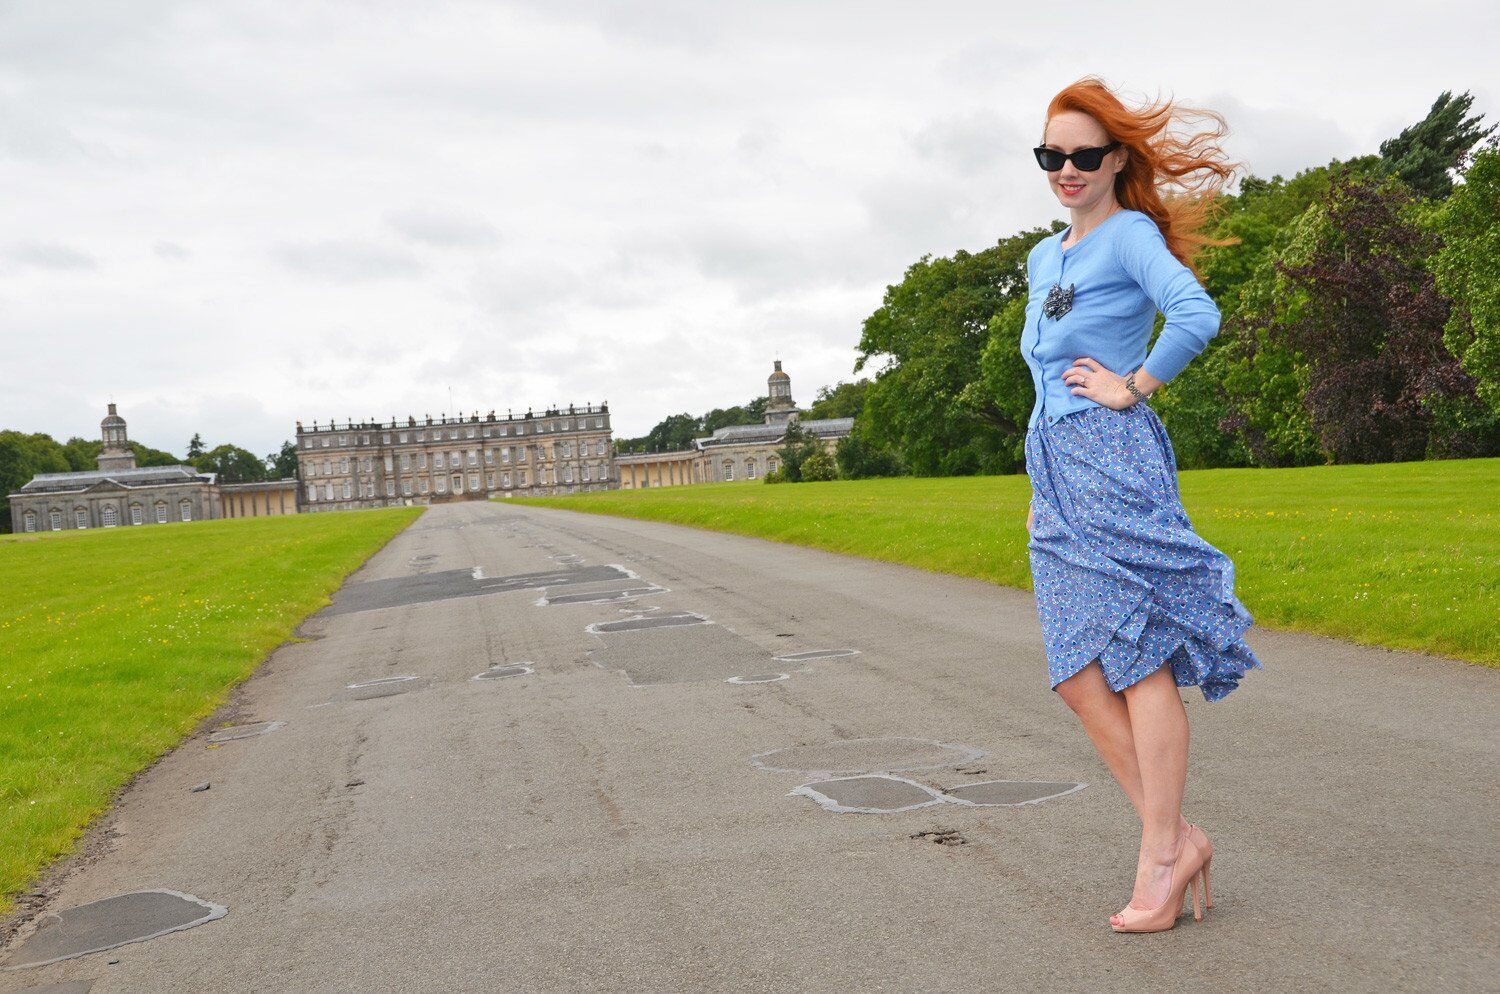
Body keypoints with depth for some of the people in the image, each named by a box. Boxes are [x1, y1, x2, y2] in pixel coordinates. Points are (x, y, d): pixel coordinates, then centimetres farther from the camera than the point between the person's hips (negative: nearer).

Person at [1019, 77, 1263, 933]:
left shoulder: (1130, 235, -3)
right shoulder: (1042, 259, 22)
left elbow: (1197, 316, -21)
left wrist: (1134, 388, -11)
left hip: (1115, 460, -8)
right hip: (1055, 476, 8)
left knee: (1137, 662, -6)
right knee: (1080, 678, 3)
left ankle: (1160, 860, 1)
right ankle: (1180, 836, 10)